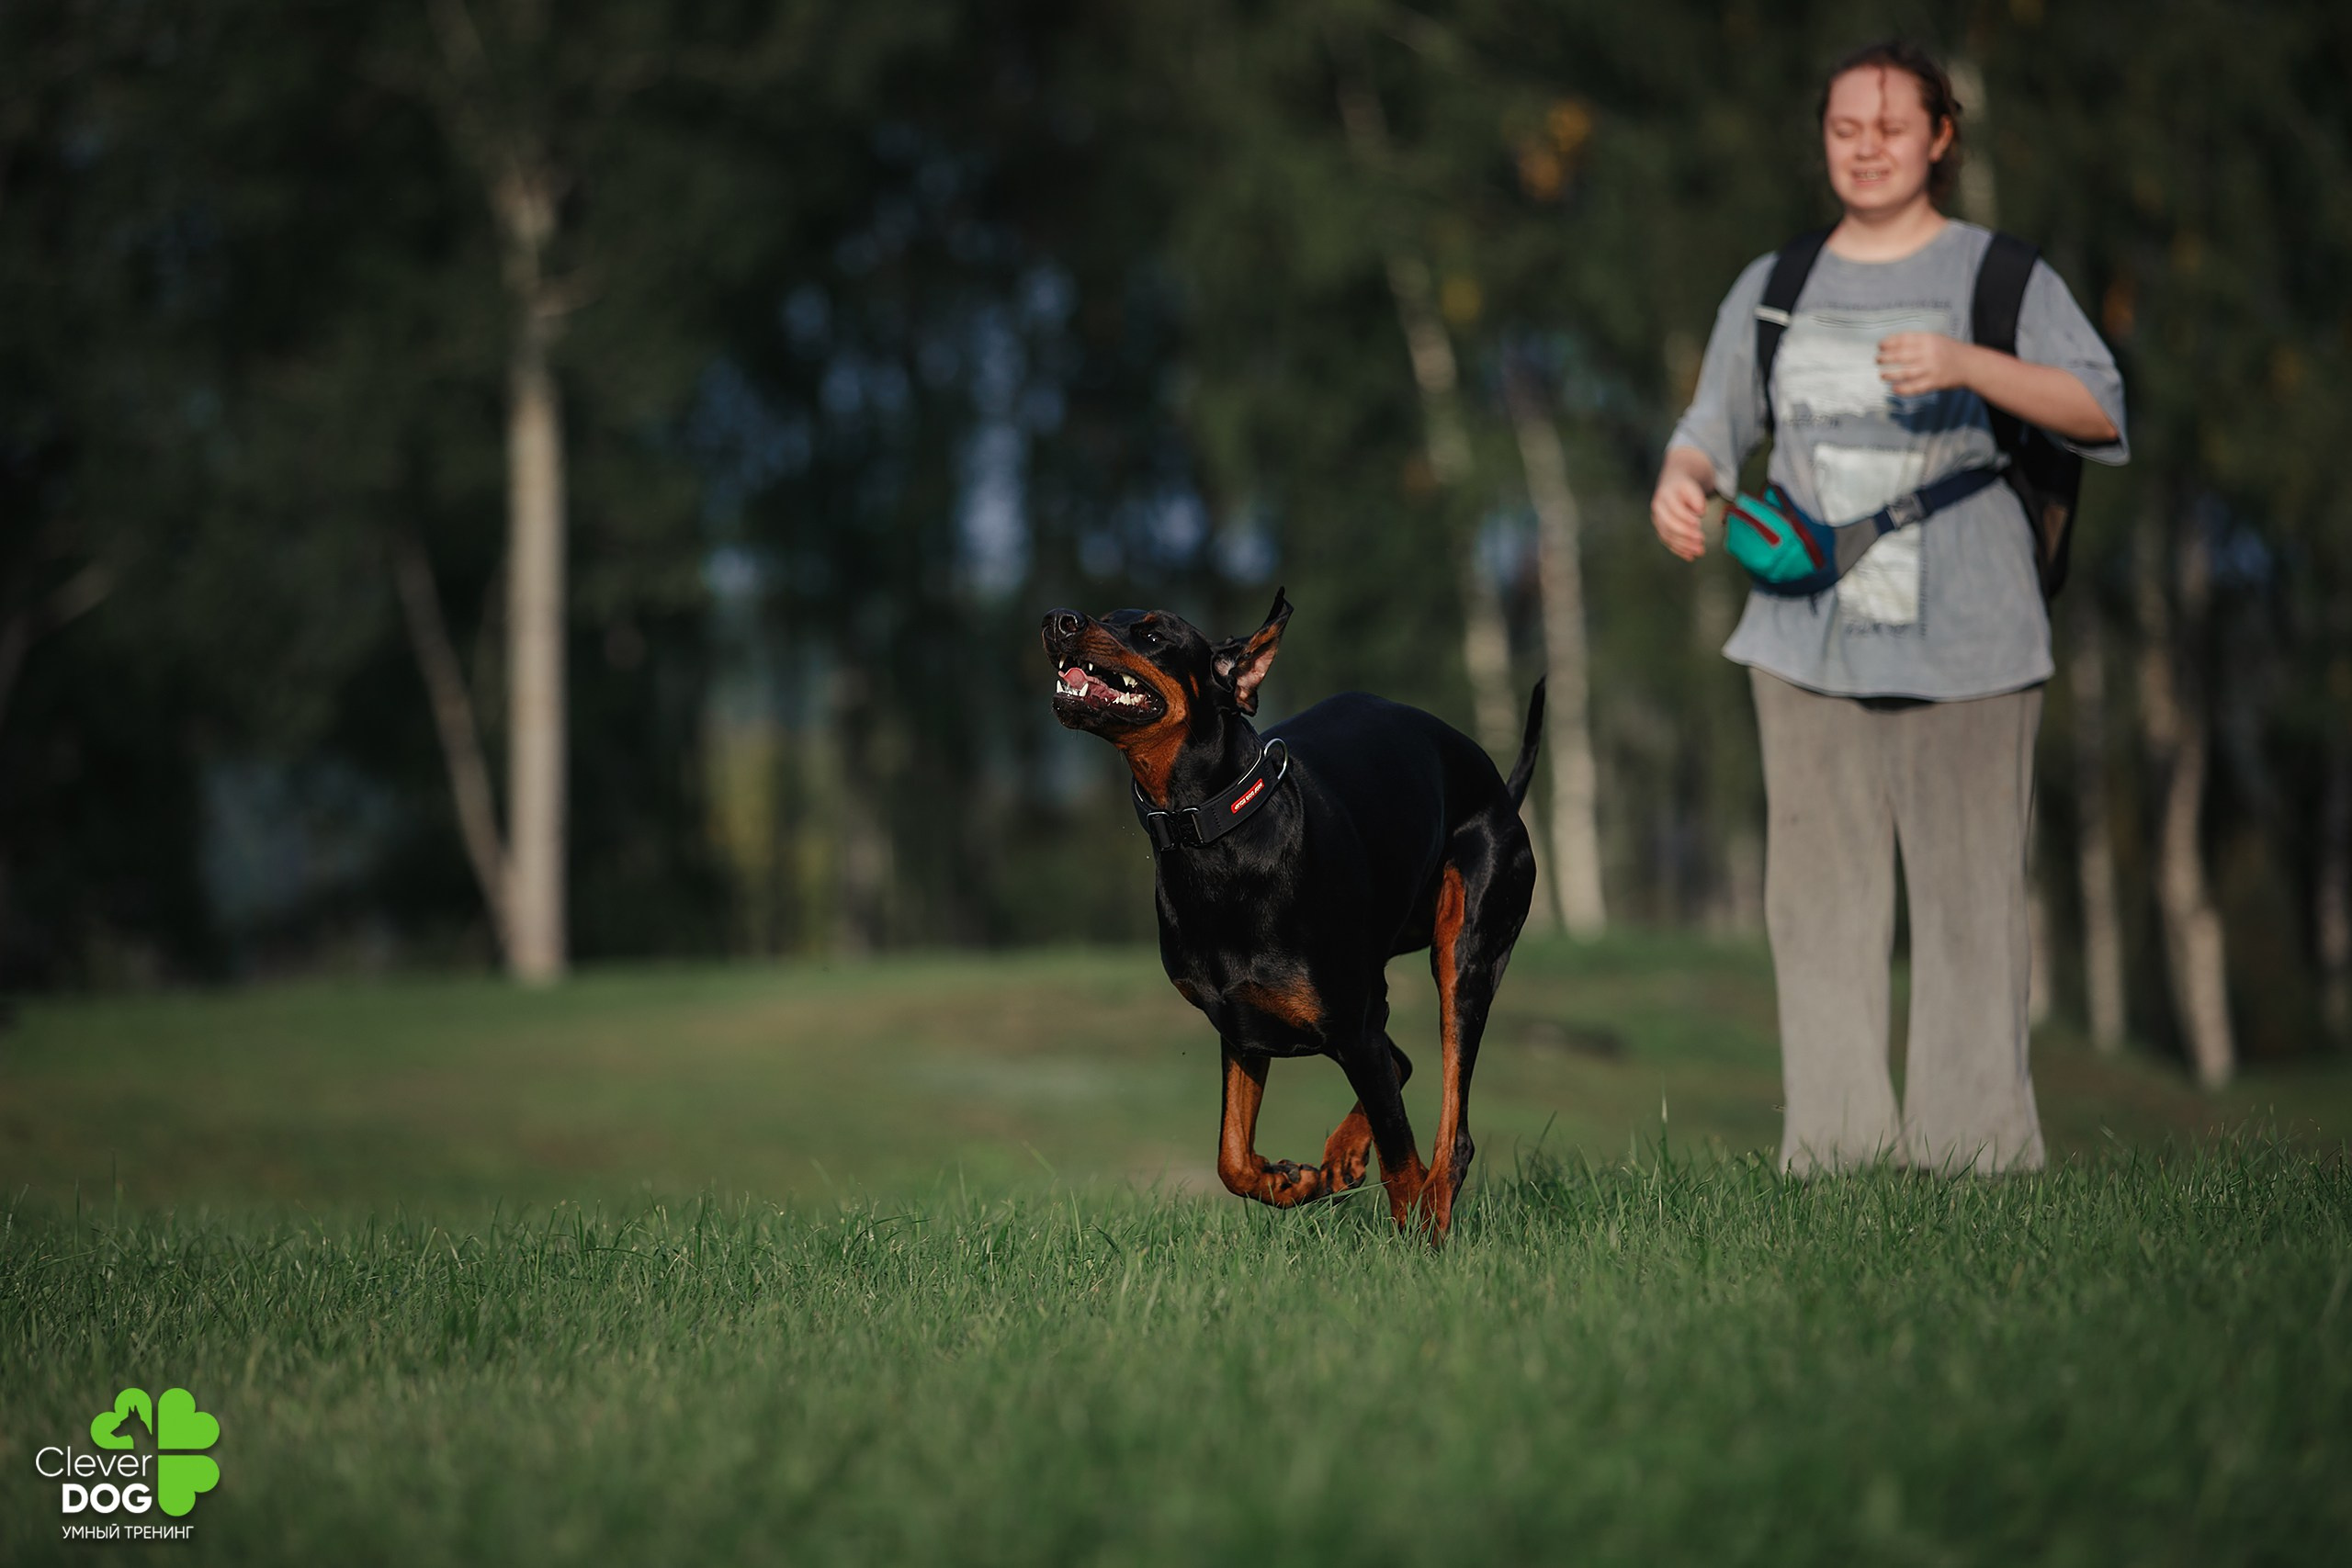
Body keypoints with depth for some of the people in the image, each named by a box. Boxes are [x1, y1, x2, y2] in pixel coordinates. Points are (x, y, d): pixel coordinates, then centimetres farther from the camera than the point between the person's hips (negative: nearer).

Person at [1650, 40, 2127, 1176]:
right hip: (1809, 636, 3)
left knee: (1966, 887, -3)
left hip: (1965, 638, -3)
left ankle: (1971, 1145, 2)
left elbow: (2098, 409, -6)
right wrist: (1680, 482, -8)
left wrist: (1968, 365, -21)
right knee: (1819, 890, 1)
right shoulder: (1773, 288, 14)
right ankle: (1831, 1147, 5)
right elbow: (1713, 429, 15)